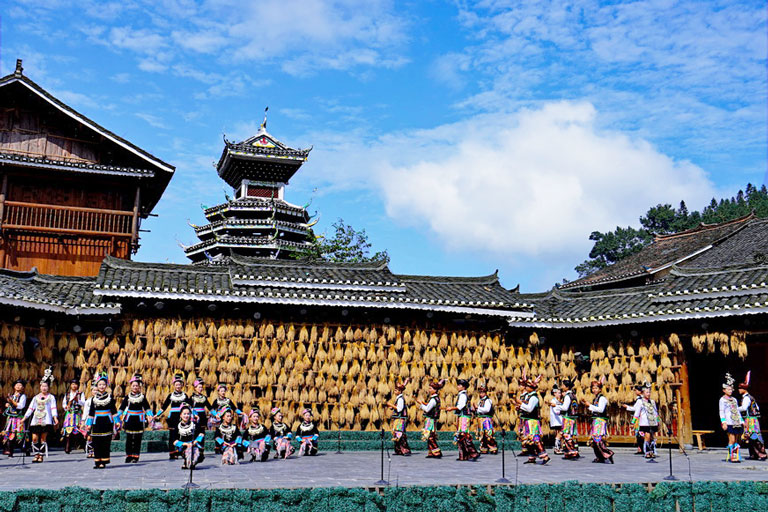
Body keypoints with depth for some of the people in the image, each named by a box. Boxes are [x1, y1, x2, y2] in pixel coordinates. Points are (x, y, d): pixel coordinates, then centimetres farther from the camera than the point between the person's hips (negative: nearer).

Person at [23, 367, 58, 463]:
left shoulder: (51, 397, 6)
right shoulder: (36, 397, 15)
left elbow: (53, 408, -2)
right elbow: (31, 408, 15)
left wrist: (55, 418, -15)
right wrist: (24, 418, 9)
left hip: (46, 420, -3)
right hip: (36, 420, 3)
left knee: (43, 438, -4)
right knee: (34, 438, -6)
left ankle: (41, 456, 3)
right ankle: (36, 455, 5)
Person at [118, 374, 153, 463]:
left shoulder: (142, 397, 4)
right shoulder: (127, 397, 5)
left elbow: (147, 408, 1)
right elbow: (122, 407, 4)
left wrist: (149, 416, -11)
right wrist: (119, 416, -5)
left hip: (139, 420, -1)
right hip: (129, 420, 1)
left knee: (137, 439, -1)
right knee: (129, 439, 2)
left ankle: (135, 456, 4)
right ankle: (129, 456, 10)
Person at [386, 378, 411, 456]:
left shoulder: (401, 398, -14)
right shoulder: (398, 397, 15)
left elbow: (399, 409, -20)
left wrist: (392, 405, -15)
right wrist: (391, 407, 8)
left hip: (401, 418, -10)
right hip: (397, 418, 10)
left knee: (400, 434, -14)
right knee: (396, 435, 12)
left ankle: (406, 450, -13)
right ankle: (398, 451, 19)